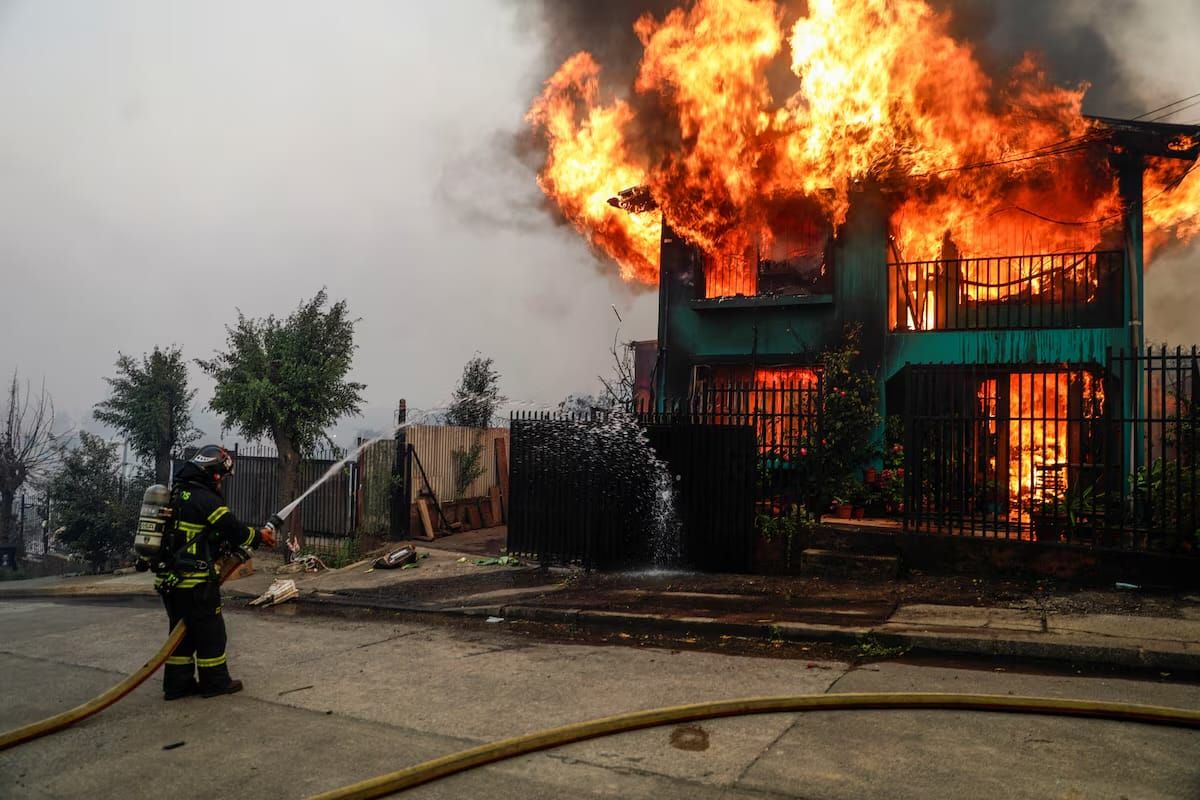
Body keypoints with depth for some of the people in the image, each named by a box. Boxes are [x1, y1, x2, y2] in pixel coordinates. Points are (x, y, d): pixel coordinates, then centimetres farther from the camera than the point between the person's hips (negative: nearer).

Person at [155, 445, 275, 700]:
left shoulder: (177, 494, 12)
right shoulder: (205, 498, -17)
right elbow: (233, 530, -14)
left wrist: (233, 548, 14)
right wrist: (260, 536, 3)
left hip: (171, 580, 9)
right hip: (196, 583, -9)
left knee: (183, 631, 16)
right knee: (210, 631, 4)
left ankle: (177, 684, 22)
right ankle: (215, 682, 14)